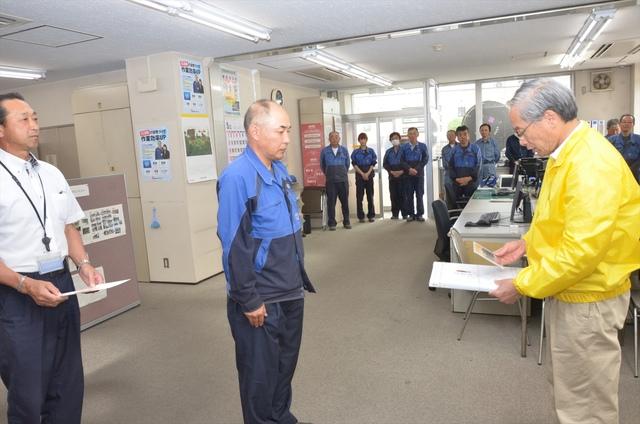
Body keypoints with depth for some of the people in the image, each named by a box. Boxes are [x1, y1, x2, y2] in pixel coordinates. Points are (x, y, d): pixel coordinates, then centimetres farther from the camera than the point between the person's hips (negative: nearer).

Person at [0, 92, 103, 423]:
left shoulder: (52, 174, 7)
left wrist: (83, 264, -1)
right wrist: (27, 285, -20)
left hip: (61, 285, 6)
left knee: (68, 388, 17)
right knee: (27, 395, 8)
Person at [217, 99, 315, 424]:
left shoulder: (280, 170, 5)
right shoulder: (237, 177, -21)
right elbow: (233, 245, -21)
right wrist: (249, 301, -17)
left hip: (291, 293, 8)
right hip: (260, 300, -8)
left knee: (286, 363, 24)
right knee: (260, 374, 12)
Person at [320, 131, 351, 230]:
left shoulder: (344, 150, 4)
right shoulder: (325, 151, 0)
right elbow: (322, 165, 13)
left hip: (343, 180, 1)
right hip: (330, 181, -1)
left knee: (345, 202, 6)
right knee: (331, 202, 0)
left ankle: (346, 222, 17)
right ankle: (331, 223, 7)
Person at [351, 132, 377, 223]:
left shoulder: (371, 151, 7)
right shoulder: (355, 152, 4)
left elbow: (373, 164, 3)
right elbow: (354, 164, 0)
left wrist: (368, 173, -10)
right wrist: (362, 174, -10)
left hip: (369, 174, 1)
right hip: (359, 175, 0)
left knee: (370, 195, 2)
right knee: (359, 196, -1)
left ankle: (371, 215, 8)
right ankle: (361, 216, 5)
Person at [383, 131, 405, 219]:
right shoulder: (388, 151, 13)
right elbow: (385, 164, 8)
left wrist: (402, 171, -14)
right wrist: (391, 171, -7)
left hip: (402, 175, -3)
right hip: (392, 176, 3)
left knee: (402, 194, -5)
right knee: (393, 195, 1)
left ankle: (404, 213, 1)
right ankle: (395, 214, 5)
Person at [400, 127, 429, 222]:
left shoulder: (422, 146, 3)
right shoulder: (404, 146, 5)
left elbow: (425, 159, 0)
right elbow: (402, 160, 1)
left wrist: (417, 169, -10)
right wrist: (409, 169, -13)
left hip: (419, 173, 0)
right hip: (408, 174, 1)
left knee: (419, 194, 1)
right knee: (408, 195, 1)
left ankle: (419, 214, 7)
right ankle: (410, 214, 8)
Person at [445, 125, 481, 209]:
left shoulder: (475, 149, 1)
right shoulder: (454, 150, 7)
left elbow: (478, 165, -1)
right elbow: (451, 166, 8)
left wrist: (469, 178, -13)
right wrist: (456, 178, -8)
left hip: (471, 182, -2)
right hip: (456, 183, 2)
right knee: (453, 204, 0)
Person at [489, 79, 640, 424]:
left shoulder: (591, 163, -26)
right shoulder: (567, 154, 7)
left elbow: (581, 250, -29)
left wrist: (521, 286, -20)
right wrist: (527, 242, 6)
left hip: (586, 299, -9)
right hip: (567, 290, 10)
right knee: (567, 390, 24)